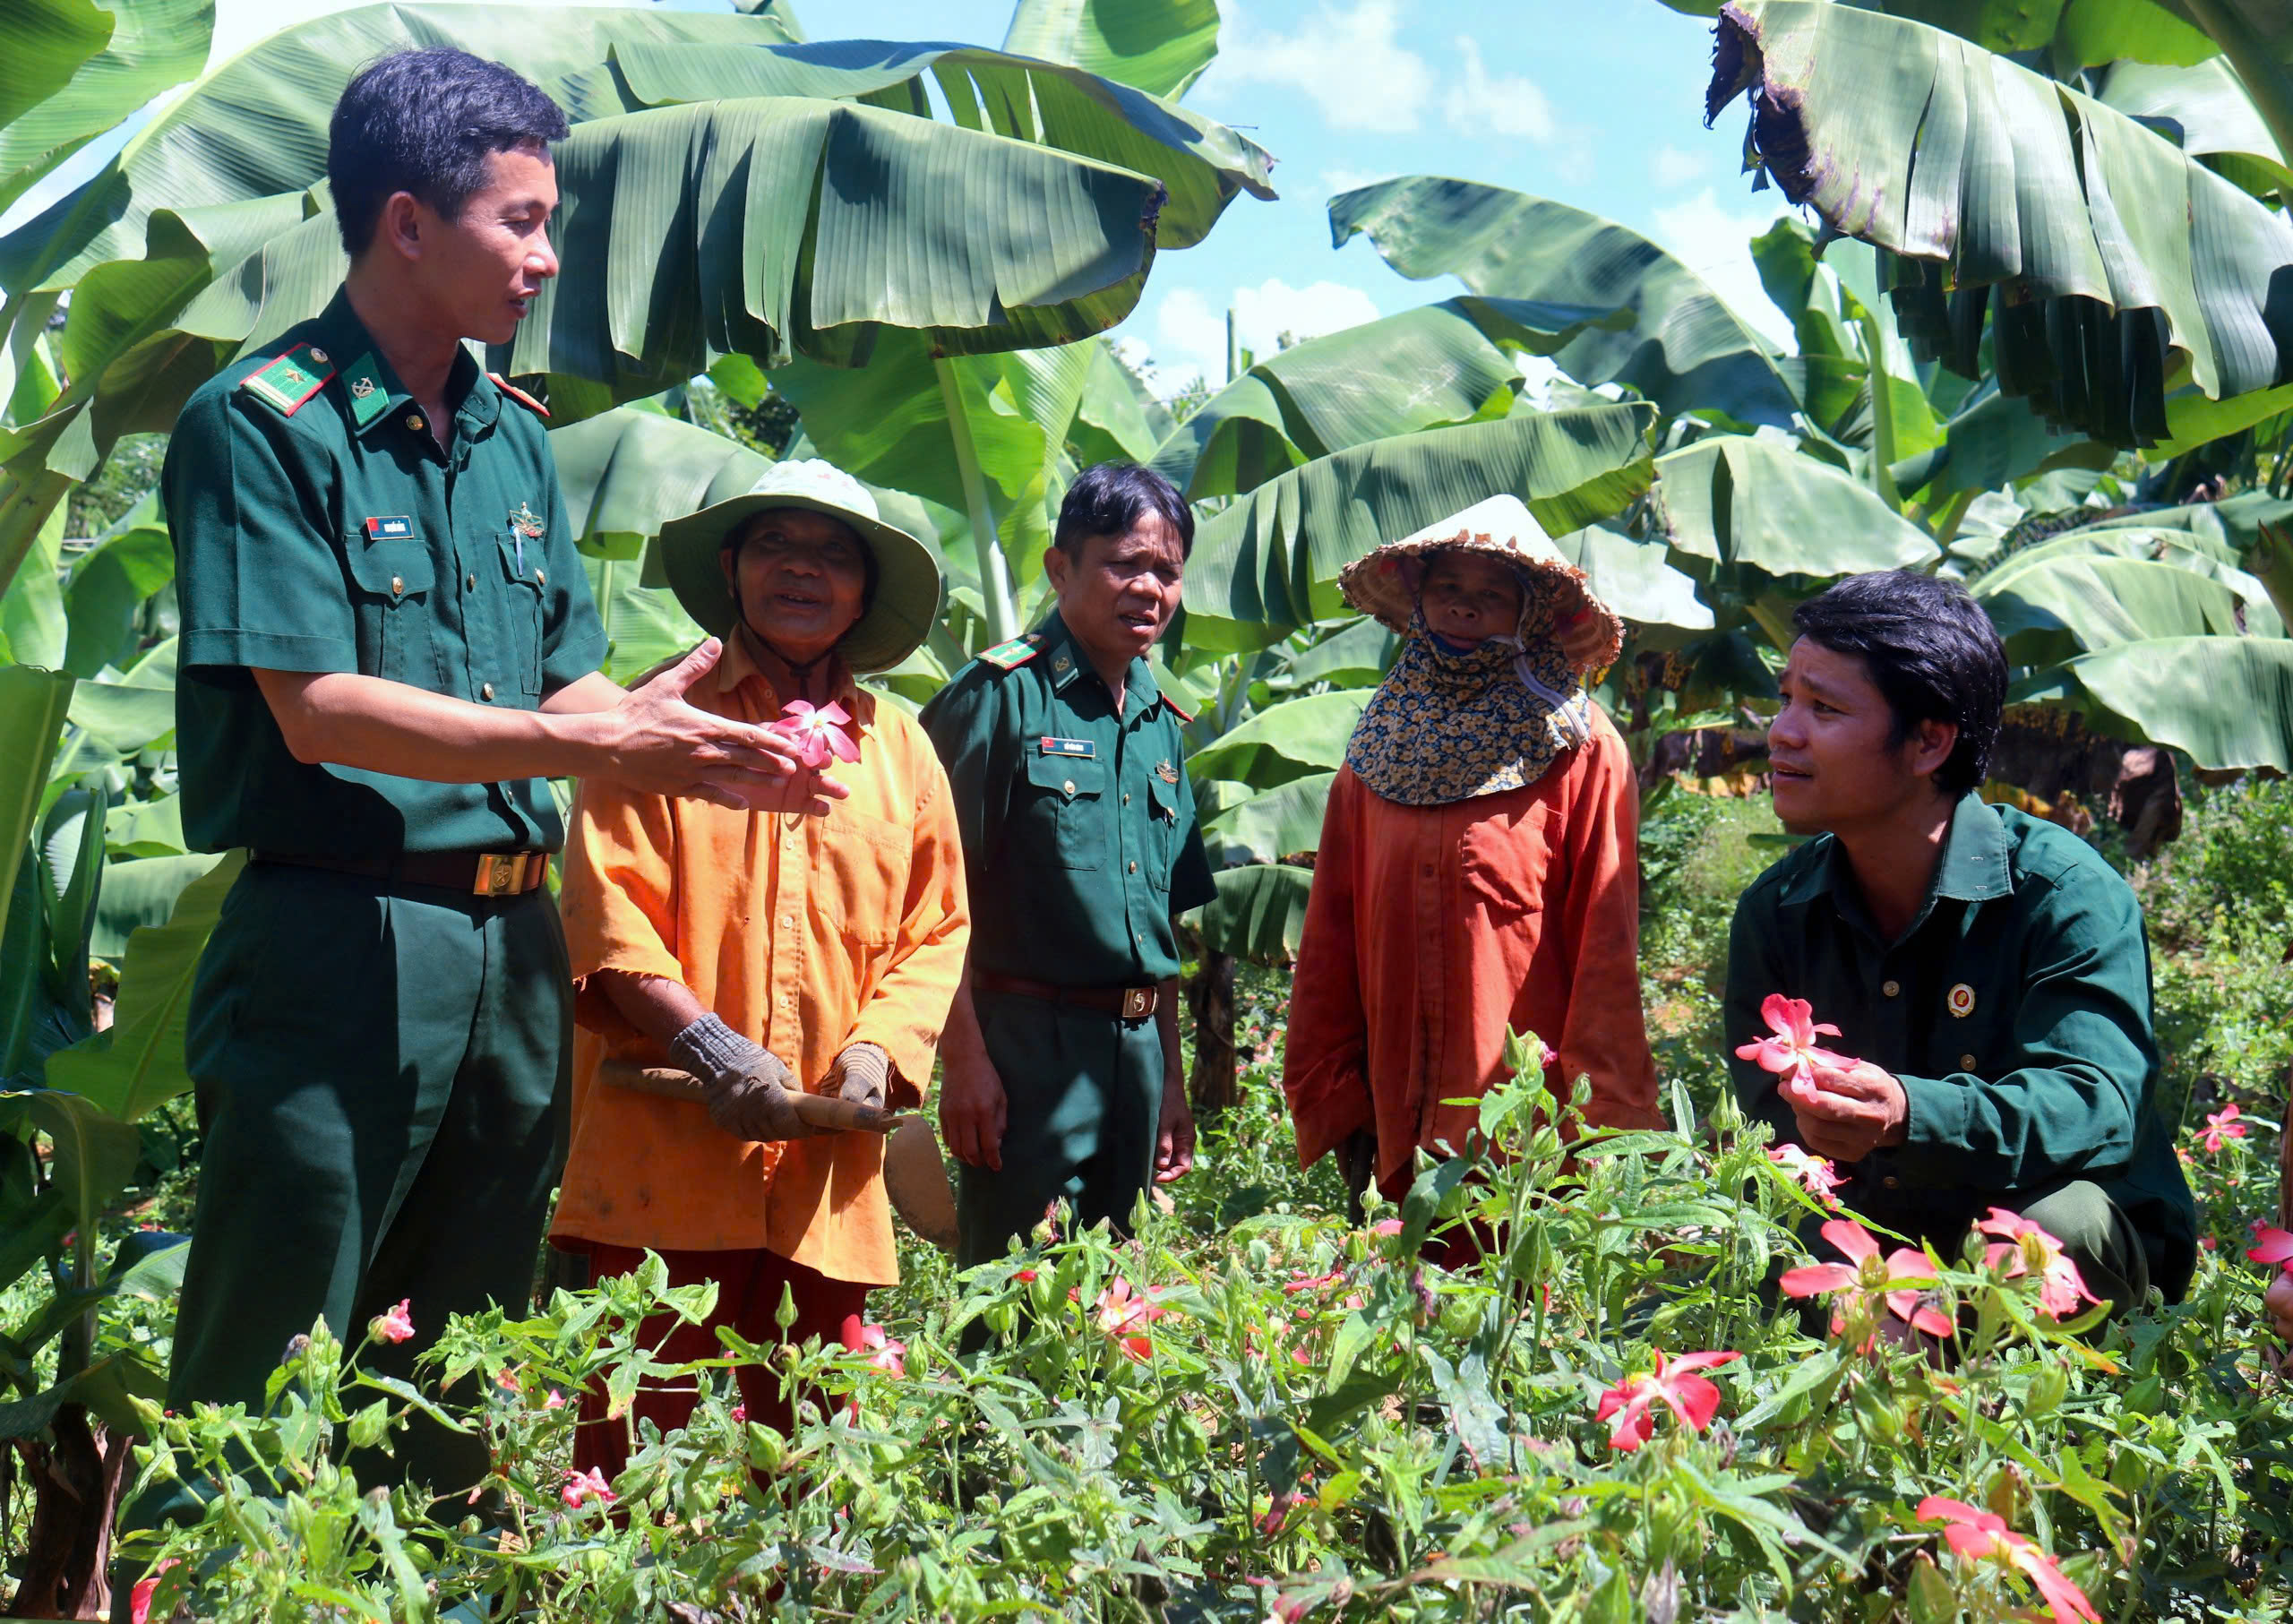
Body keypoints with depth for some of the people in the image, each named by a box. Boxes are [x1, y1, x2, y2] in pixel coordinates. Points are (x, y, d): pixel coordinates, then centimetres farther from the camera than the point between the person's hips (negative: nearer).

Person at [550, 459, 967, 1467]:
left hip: (827, 1160, 3)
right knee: (637, 1433, -3)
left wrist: (878, 1048, -3)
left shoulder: (901, 747, 16)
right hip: (666, 1145, -3)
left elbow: (936, 930, 15)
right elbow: (605, 910, -2)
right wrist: (711, 1046, -14)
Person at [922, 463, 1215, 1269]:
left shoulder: (1162, 720, 13)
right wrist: (962, 1057, -16)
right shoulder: (1003, 692, -8)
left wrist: (1171, 1075, 18)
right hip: (1028, 1039, -7)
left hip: (1136, 1046, 7)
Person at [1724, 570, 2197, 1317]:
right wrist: (1807, 1126, -27)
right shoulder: (1774, 912, 1)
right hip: (1869, 1248, 3)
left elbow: (2094, 1104, -28)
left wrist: (1908, 1117, -47)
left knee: (2050, 1223, -36)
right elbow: (1764, 1109, -2)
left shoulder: (2068, 893, -15)